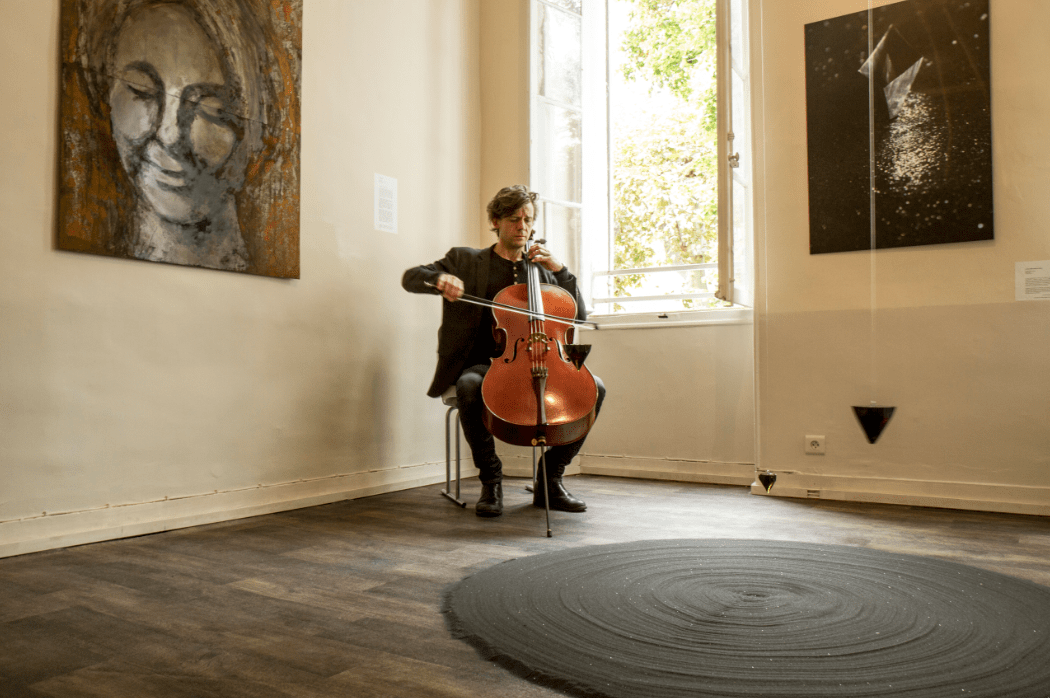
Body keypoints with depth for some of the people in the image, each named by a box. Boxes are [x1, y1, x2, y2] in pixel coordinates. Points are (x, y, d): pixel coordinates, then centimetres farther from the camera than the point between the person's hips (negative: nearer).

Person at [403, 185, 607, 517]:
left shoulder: (542, 269, 19)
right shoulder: (465, 259, 12)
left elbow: (578, 315, 10)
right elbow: (411, 278, 2)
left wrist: (560, 269, -1)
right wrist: (440, 279, -20)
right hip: (484, 364, -3)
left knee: (593, 387, -21)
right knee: (469, 387, -38)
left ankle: (550, 480, -7)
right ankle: (491, 480, -15)